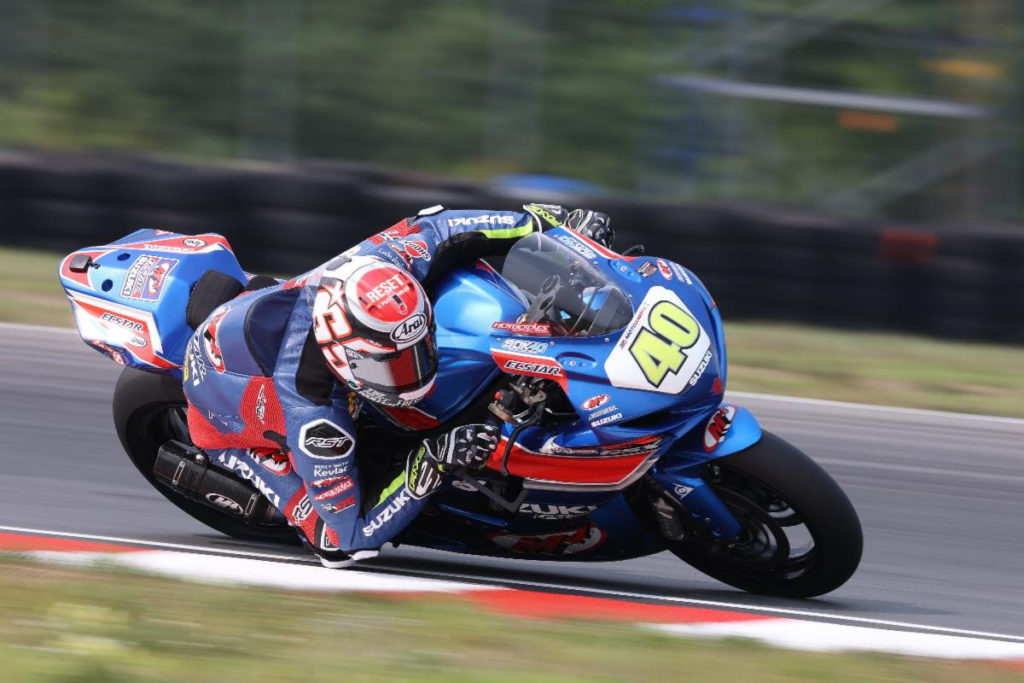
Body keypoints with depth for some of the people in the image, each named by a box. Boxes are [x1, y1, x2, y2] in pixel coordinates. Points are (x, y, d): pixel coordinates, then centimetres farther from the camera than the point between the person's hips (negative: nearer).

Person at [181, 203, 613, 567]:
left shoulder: (382, 267, -35)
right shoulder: (314, 419, -46)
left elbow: (436, 228, -12)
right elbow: (349, 535, -36)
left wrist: (550, 221, -9)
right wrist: (431, 467, -44)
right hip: (230, 417, -6)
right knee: (336, 546, -17)